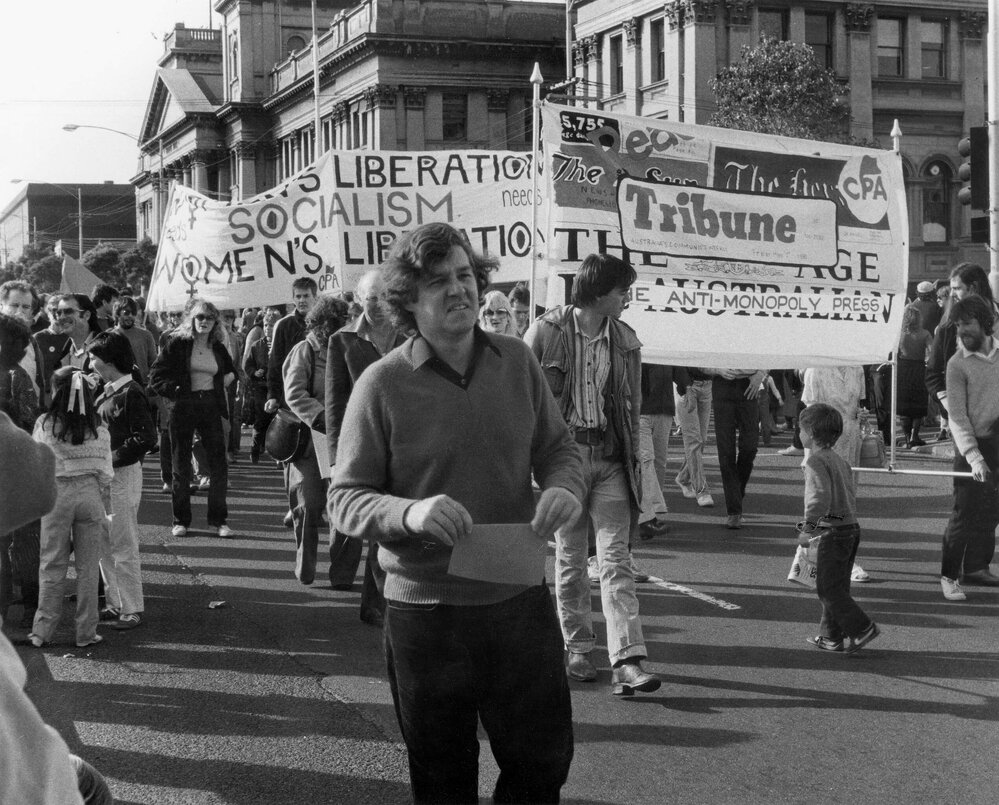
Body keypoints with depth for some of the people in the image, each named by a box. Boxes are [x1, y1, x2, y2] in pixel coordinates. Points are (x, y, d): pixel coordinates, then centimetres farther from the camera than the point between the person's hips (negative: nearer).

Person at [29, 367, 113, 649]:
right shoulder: (97, 427, -2)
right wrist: (105, 509, 9)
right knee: (88, 567, 8)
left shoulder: (45, 424, -7)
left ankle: (42, 630, 13)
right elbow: (105, 472, 1)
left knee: (52, 565, 9)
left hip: (56, 493, -1)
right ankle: (86, 633, 12)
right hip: (90, 493, 1)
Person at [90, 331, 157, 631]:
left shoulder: (131, 394, -15)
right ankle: (115, 603, 23)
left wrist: (111, 459, -18)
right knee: (105, 545, 14)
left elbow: (146, 438, -20)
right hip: (103, 475, 9)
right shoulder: (106, 393, 12)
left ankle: (132, 609, 4)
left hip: (123, 475, -9)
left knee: (123, 545, -3)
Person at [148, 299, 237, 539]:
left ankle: (218, 519, 8)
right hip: (183, 408, -3)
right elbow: (155, 376, -6)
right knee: (181, 466, 5)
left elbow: (230, 371, 30)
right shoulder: (177, 343, -3)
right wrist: (176, 390, -18)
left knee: (219, 465, -2)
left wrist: (229, 377, 9)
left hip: (211, 408, 3)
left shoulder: (218, 348, 9)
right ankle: (181, 521, 14)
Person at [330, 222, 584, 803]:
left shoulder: (516, 361, 2)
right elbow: (347, 499, -8)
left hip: (521, 602, 3)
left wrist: (564, 487, -11)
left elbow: (558, 447, 12)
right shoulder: (382, 384, -9)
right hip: (427, 613, -3)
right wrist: (411, 513, -28)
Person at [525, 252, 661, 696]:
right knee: (569, 557, 8)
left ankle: (627, 661, -10)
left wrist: (633, 459, 8)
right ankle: (576, 648, 22)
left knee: (616, 560, -5)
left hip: (610, 457, 2)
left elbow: (632, 405, 13)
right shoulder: (546, 331, -5)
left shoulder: (626, 341, 7)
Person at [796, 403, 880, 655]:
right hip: (851, 526, 10)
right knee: (837, 586, 14)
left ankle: (862, 628, -7)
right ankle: (831, 636, 20)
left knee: (828, 588, -4)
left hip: (833, 532, -10)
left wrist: (808, 526, -27)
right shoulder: (838, 459, 15)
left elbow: (820, 496, -25)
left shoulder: (815, 460, -13)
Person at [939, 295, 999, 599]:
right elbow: (958, 417, -15)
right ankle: (949, 575, 5)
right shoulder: (958, 364, -11)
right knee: (965, 513, -4)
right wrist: (974, 457, -25)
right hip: (973, 444, -5)